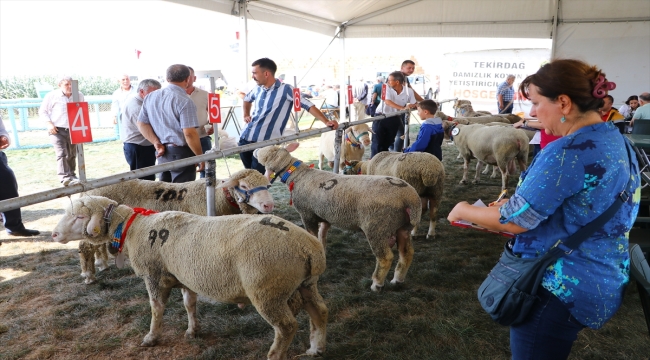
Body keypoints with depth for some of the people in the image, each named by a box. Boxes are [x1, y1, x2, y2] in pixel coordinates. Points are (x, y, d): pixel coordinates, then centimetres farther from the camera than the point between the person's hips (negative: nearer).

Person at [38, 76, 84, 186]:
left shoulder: (79, 96, 6)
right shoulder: (52, 95, -3)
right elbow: (42, 111, 2)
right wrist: (49, 124, -11)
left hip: (73, 130, 4)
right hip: (57, 130, -4)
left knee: (72, 155, 12)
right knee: (61, 153, -17)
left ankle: (71, 175, 26)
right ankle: (64, 177, -24)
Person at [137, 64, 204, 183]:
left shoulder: (150, 97, 8)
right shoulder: (184, 101, -15)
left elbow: (142, 123, 10)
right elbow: (189, 133, -20)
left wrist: (157, 143, 3)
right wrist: (201, 158, -12)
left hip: (162, 153, 7)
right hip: (181, 153, -7)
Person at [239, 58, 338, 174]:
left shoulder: (285, 89, -11)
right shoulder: (258, 89, 9)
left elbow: (308, 105, -14)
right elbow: (247, 99, 33)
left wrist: (326, 122, -24)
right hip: (245, 140, 7)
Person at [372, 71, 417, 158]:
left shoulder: (408, 91, -9)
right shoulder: (387, 88, -15)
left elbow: (413, 104, 3)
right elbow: (387, 101, -27)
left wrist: (410, 106, -22)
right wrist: (402, 108, -39)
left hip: (394, 119, 2)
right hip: (381, 117, -2)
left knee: (388, 141, 11)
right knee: (377, 142, -4)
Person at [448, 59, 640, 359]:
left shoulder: (568, 151, -26)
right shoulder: (615, 140, 5)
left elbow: (514, 221, -21)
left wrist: (464, 211, -5)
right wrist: (519, 202, 10)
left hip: (562, 289, -9)